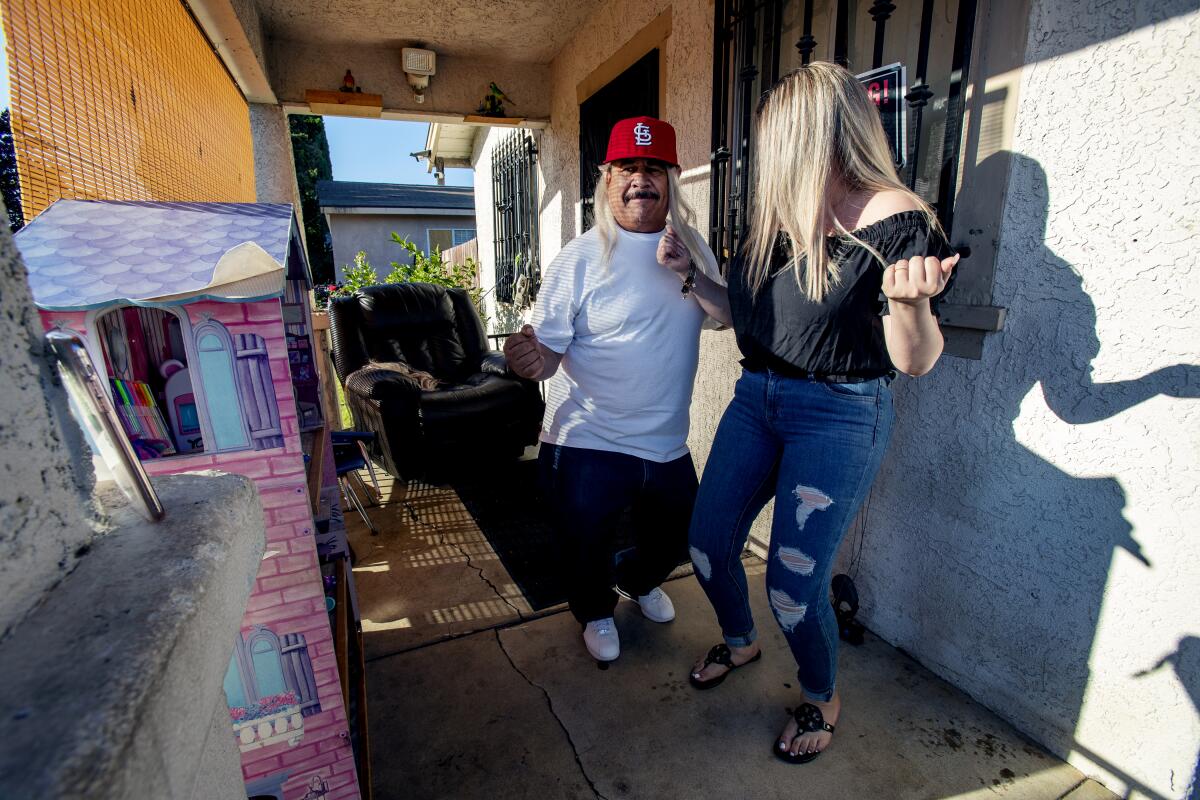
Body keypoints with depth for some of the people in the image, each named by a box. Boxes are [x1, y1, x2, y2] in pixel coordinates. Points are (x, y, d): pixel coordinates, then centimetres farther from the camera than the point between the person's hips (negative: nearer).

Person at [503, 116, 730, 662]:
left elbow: (732, 315, -3)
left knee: (674, 540, 23)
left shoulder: (691, 247, 4)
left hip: (668, 444, 5)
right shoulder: (580, 259, -13)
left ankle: (639, 581, 58)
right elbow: (548, 350, -15)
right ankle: (595, 612, 46)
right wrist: (530, 358, -38)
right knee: (586, 548, 11)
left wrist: (688, 274, -19)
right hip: (588, 445, -4)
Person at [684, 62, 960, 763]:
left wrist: (909, 301, -32)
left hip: (839, 415, -6)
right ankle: (740, 642, 43)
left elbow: (917, 363, -12)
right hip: (756, 397, 7)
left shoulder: (898, 219, -11)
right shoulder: (778, 212, 8)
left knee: (793, 584, -2)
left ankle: (823, 697, 33)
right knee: (709, 543, 11)